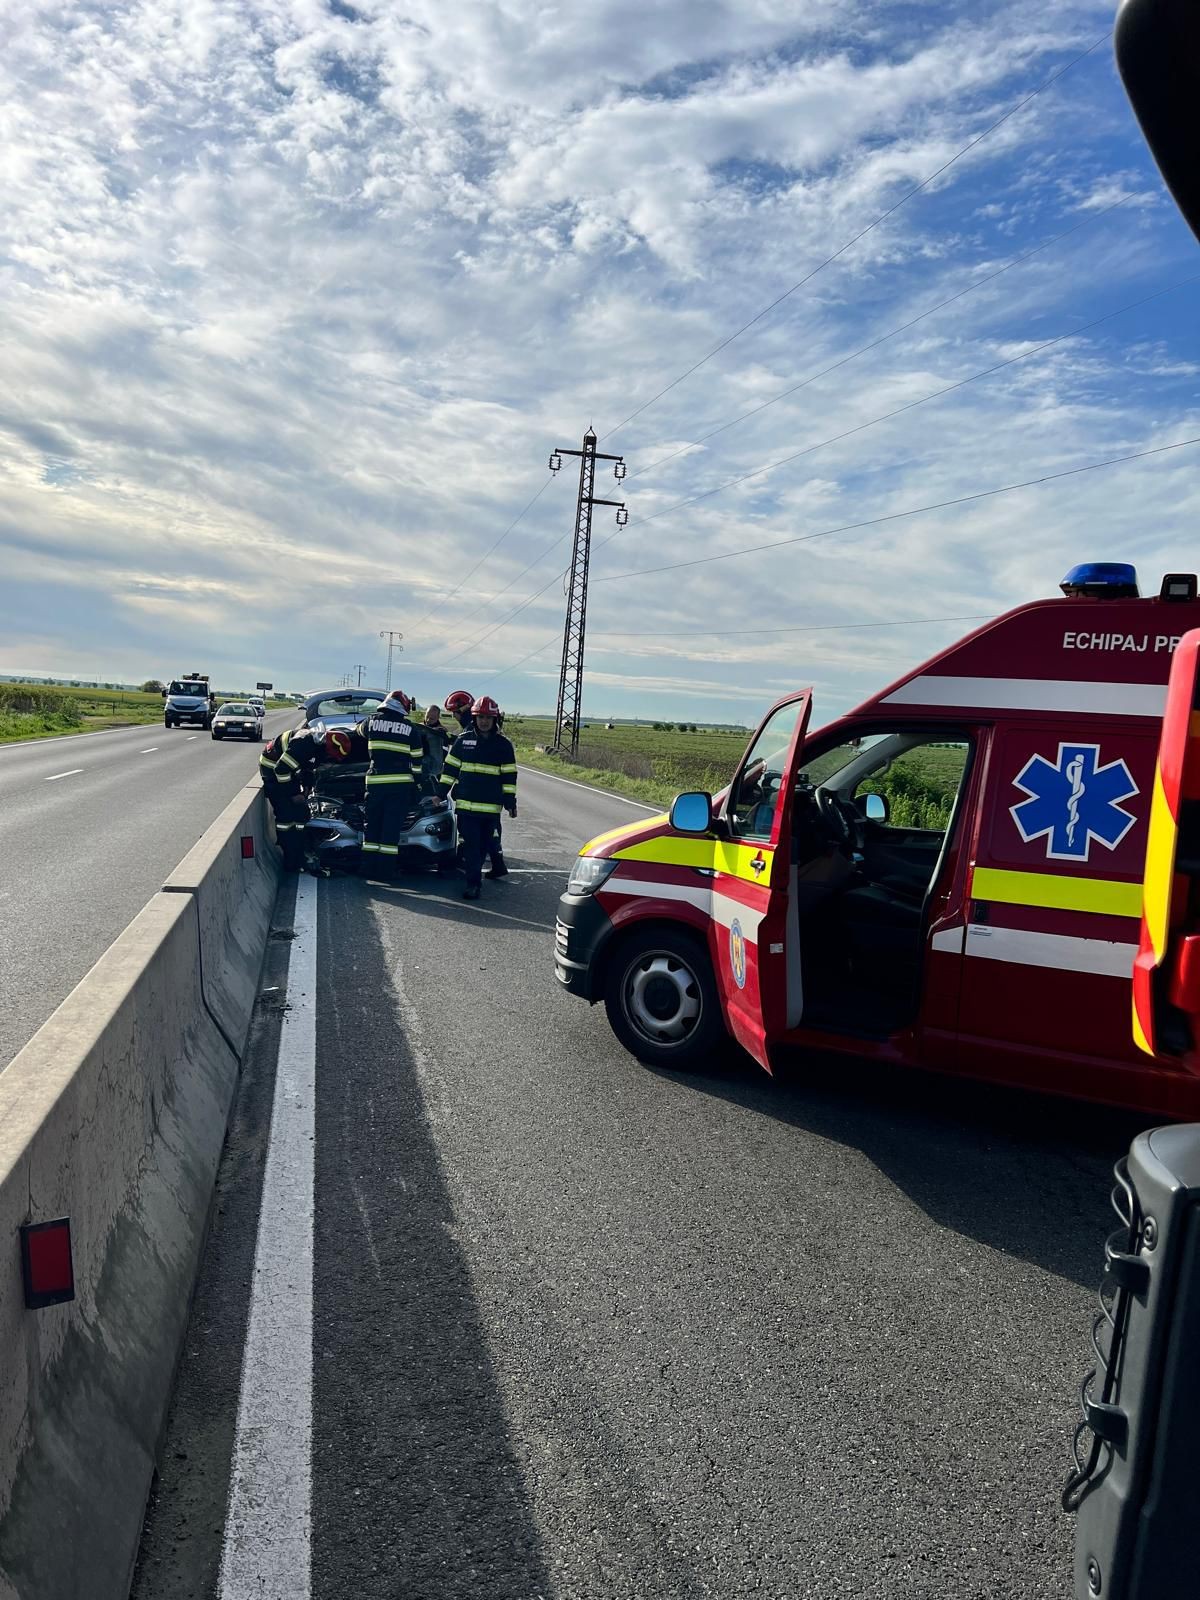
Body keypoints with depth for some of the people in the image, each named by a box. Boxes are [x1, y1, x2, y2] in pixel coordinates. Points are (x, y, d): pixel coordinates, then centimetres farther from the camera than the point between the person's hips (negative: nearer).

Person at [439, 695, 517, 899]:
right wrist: (441, 793, 8)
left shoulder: (503, 744, 3)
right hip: (466, 803, 1)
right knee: (471, 844, -1)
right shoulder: (463, 740, 6)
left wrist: (510, 802, 0)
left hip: (491, 806, -1)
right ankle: (473, 882, 3)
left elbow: (509, 775, 4)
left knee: (485, 842, 7)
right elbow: (450, 768, 11)